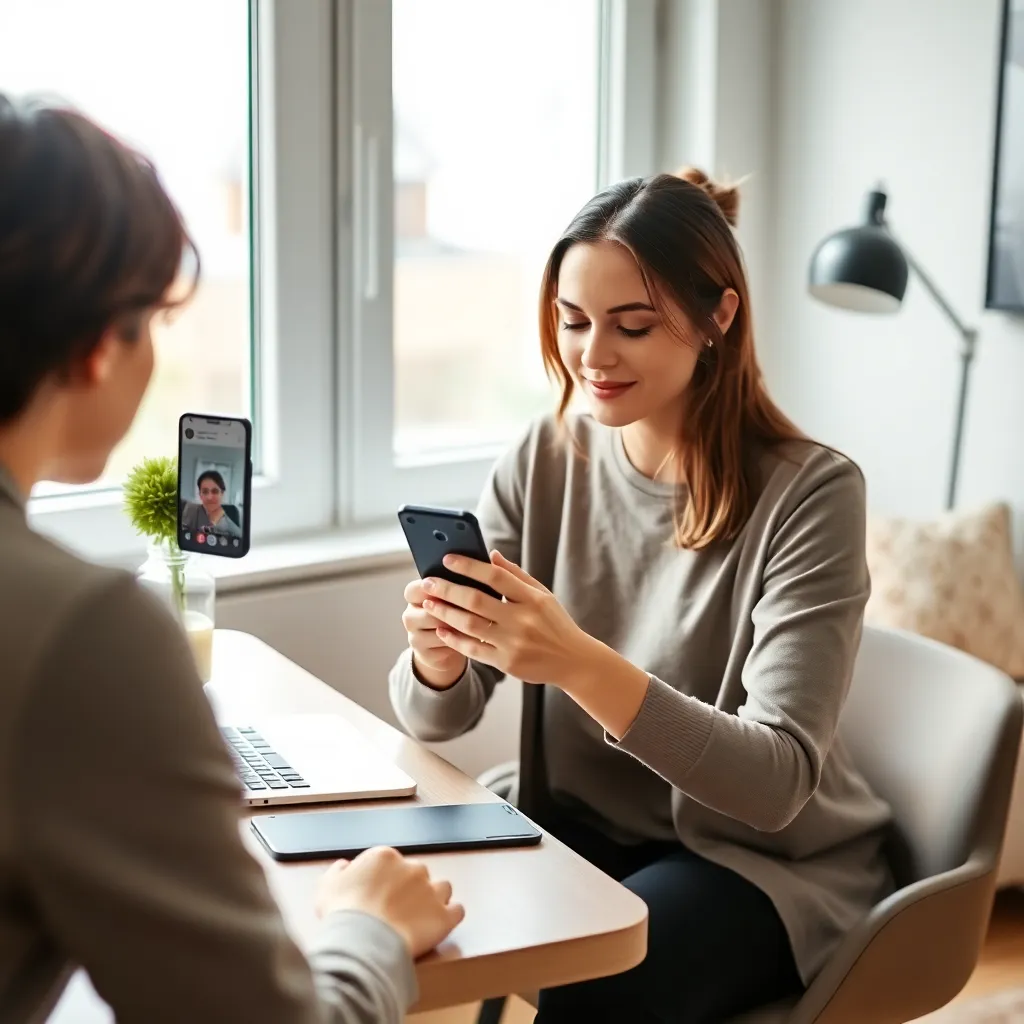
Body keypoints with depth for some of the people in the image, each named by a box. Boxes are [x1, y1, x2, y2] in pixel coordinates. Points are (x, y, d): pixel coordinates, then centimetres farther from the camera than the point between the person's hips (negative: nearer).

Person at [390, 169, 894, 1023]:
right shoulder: (543, 463, -4)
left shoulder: (810, 494, -18)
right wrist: (438, 657, -29)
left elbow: (778, 783, -25)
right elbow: (436, 720, -4)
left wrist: (583, 665, -40)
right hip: (582, 826, 4)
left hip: (771, 861, -4)